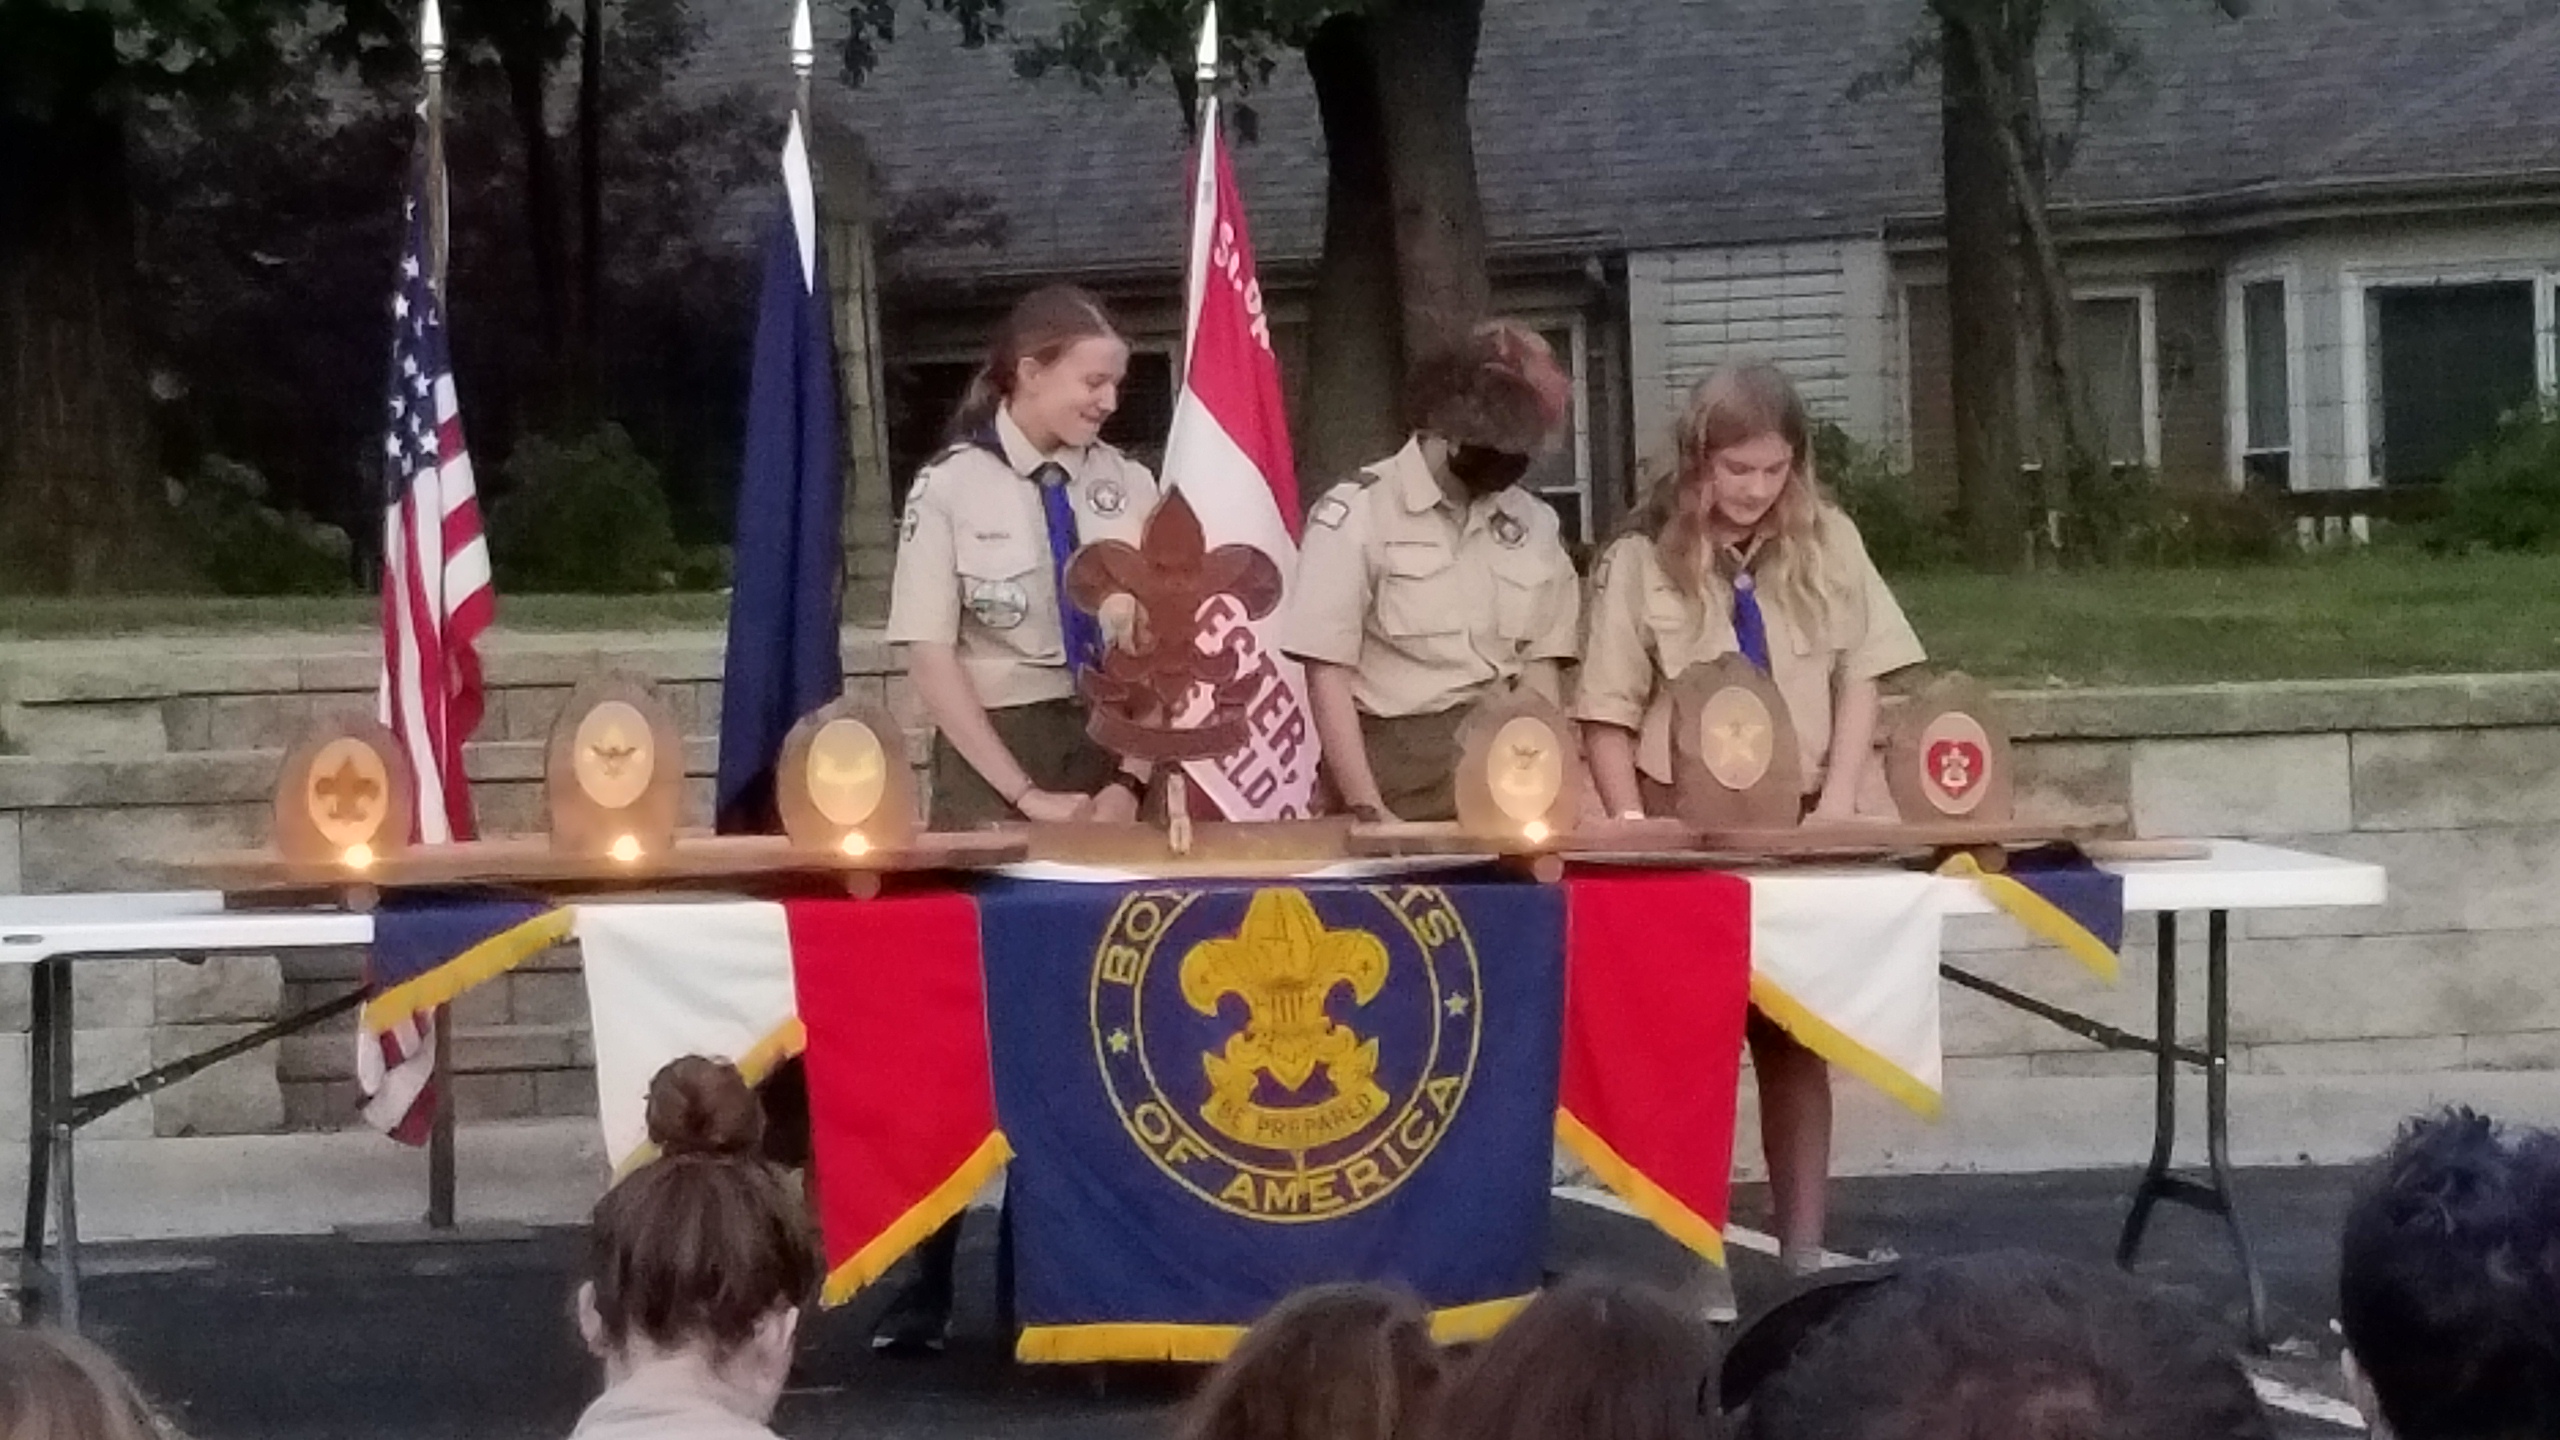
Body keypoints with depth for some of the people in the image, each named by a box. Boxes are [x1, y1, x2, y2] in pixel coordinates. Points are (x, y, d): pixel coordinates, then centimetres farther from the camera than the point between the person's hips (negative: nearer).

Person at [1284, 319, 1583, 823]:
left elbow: (1538, 667, 10)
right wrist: (1368, 810, -15)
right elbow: (1327, 673, -9)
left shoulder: (1535, 525, 9)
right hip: (1397, 771, -4)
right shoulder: (1356, 513, -5)